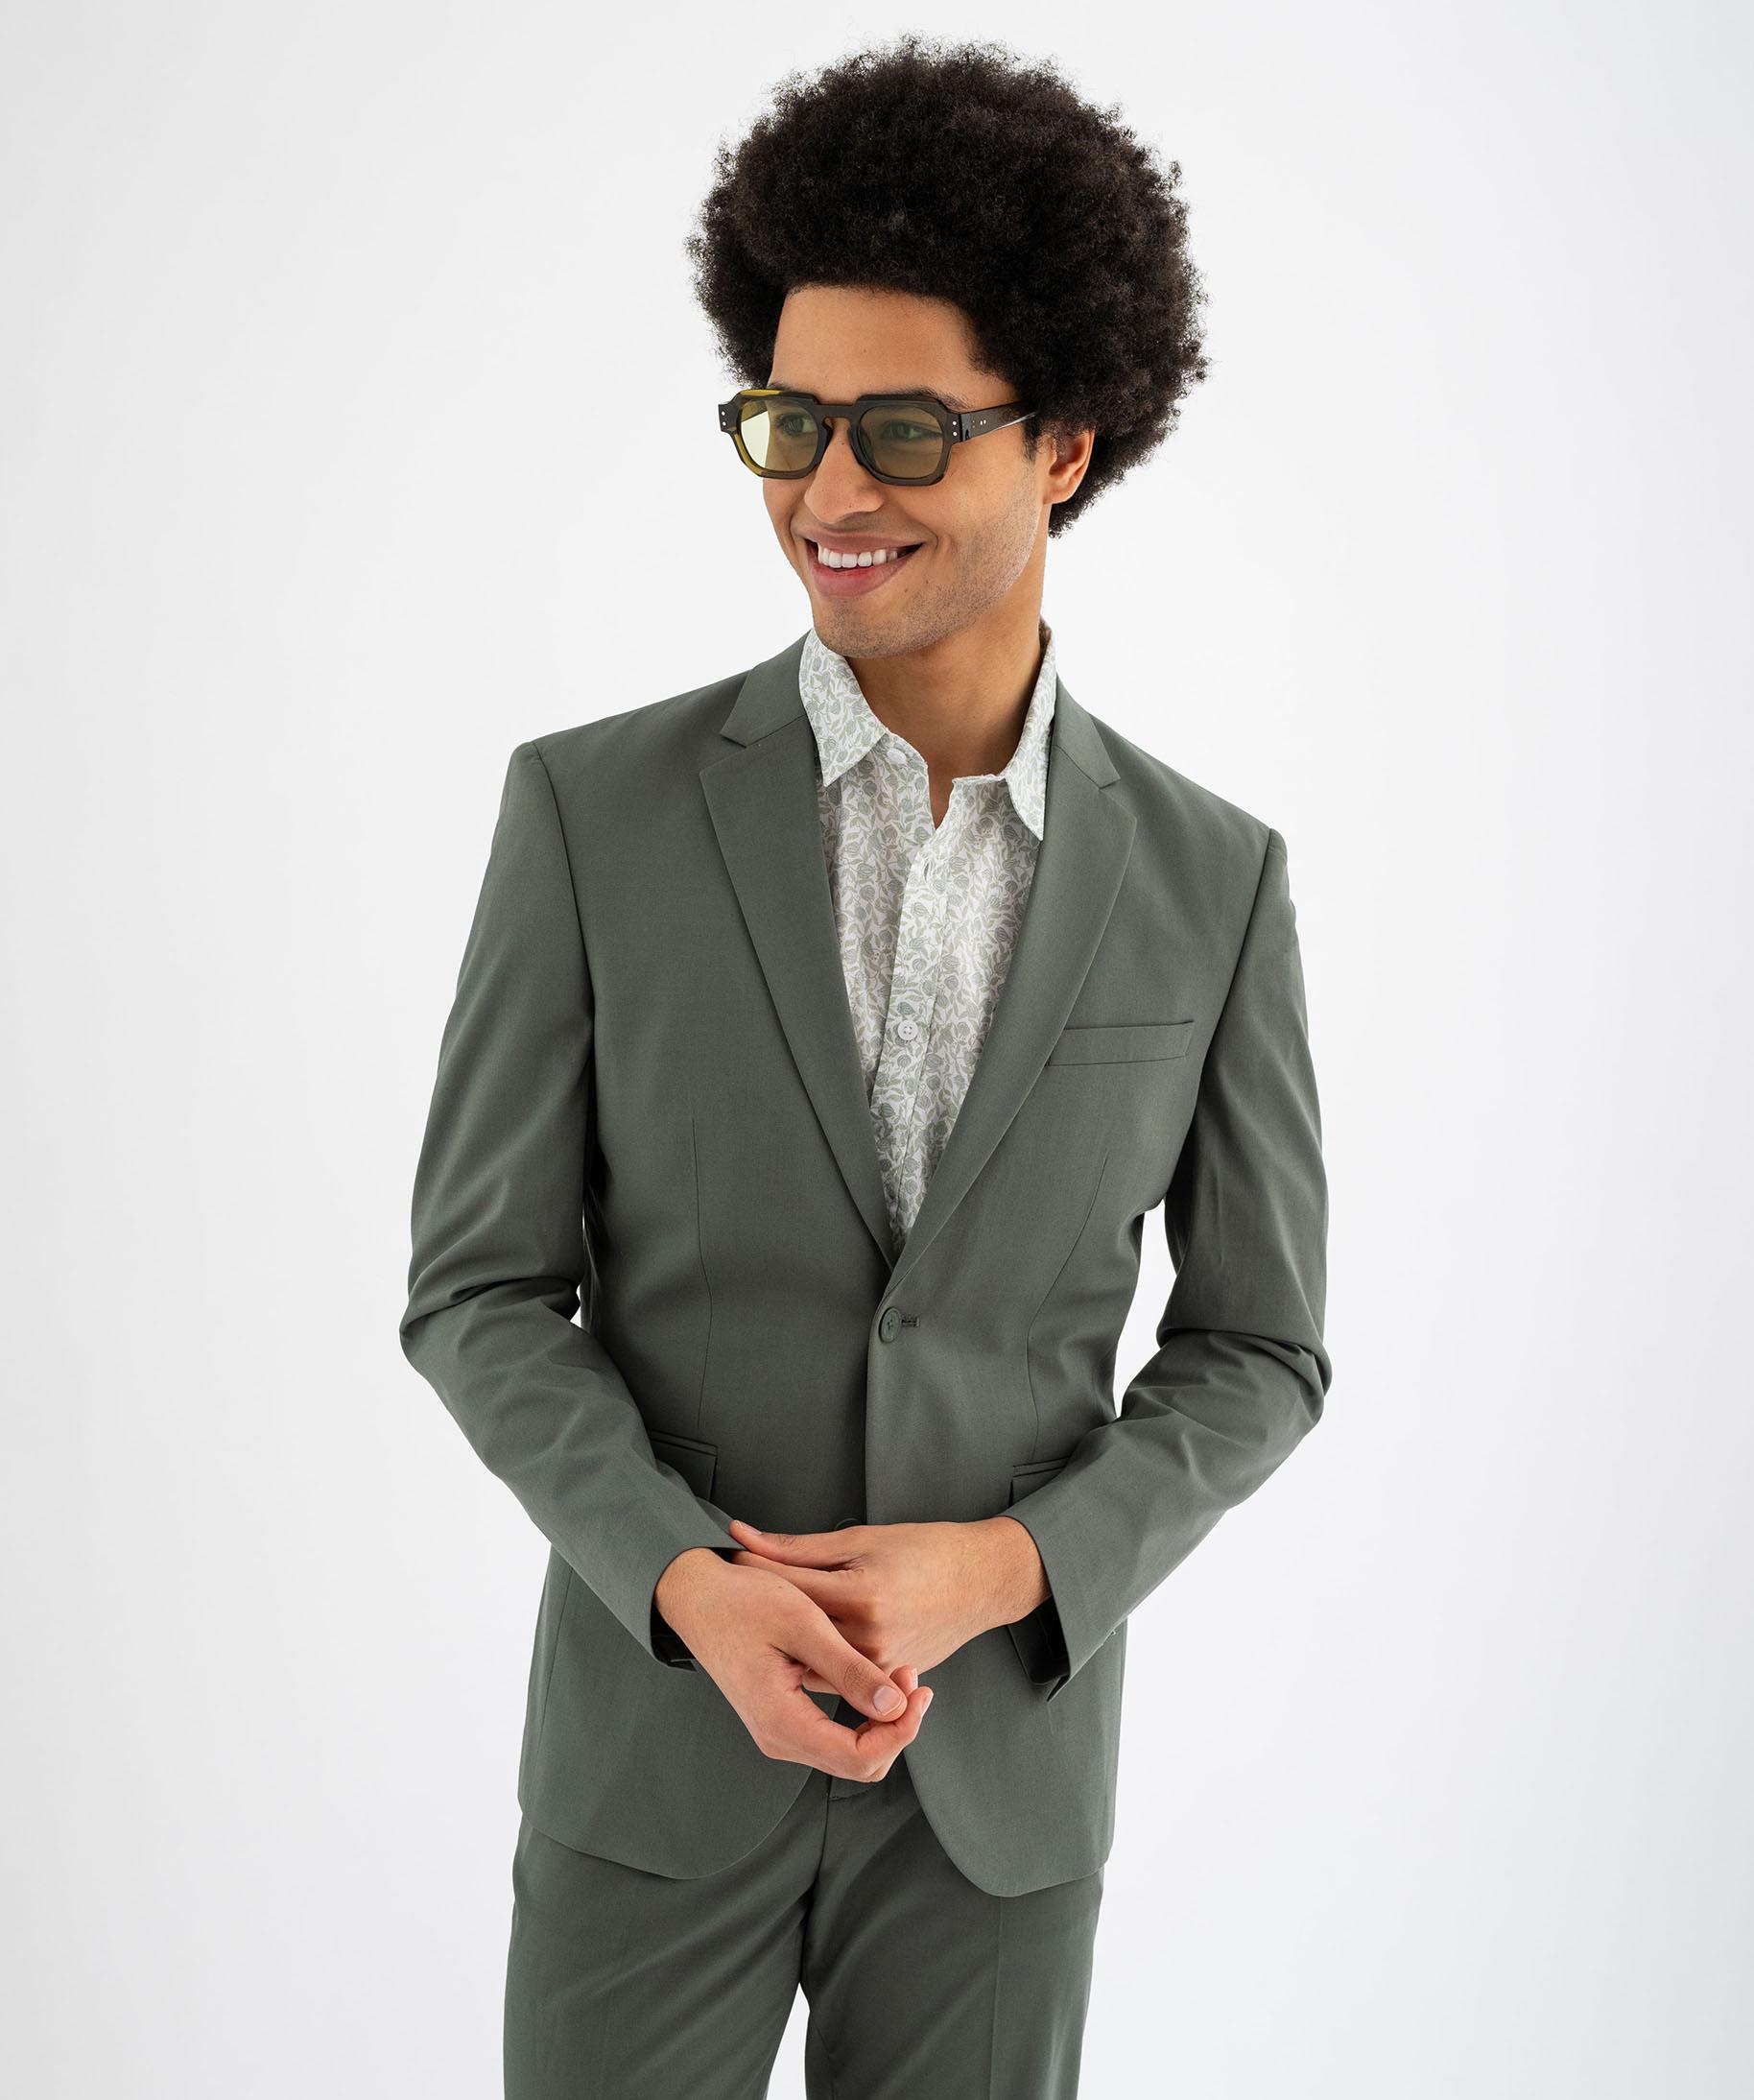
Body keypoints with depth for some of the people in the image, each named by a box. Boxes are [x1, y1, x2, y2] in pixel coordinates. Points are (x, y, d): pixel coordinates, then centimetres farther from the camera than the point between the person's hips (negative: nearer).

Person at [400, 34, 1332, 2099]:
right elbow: (483, 1286, -5)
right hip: (657, 1736, -1)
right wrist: (699, 1586, -21)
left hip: (1005, 1756, 1)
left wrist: (999, 1567, -17)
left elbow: (1254, 1350, 1)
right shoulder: (593, 809, -9)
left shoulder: (1210, 881, -5)